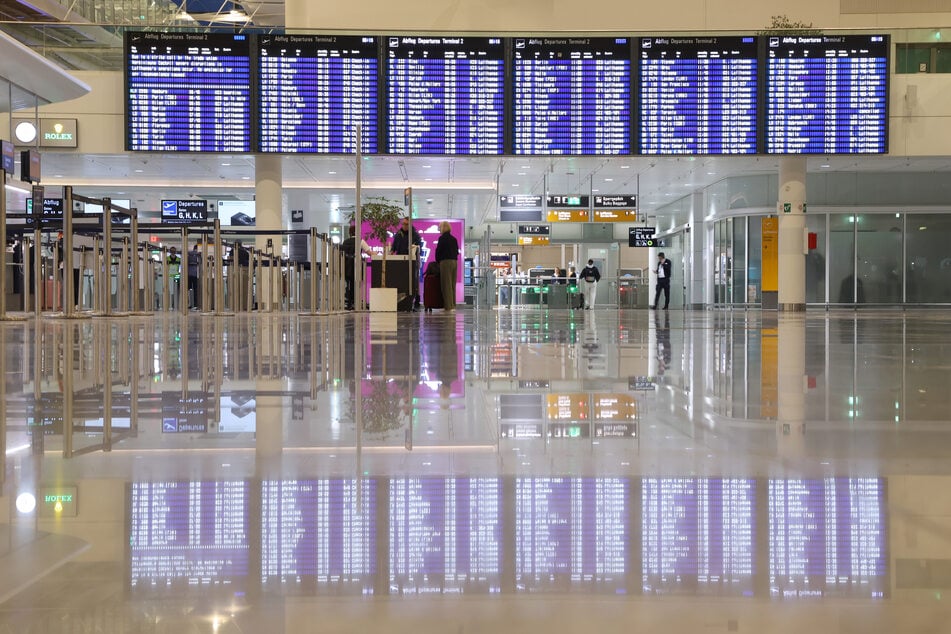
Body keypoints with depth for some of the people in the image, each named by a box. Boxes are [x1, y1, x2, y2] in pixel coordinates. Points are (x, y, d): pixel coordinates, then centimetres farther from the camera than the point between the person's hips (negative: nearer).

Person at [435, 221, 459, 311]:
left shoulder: (442, 238, -9)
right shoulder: (454, 239, 11)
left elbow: (438, 250, -5)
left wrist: (438, 260, 10)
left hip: (445, 262, -7)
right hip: (454, 262, 7)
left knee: (446, 284, -4)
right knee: (453, 284, 11)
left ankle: (448, 307, -7)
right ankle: (453, 305, 13)